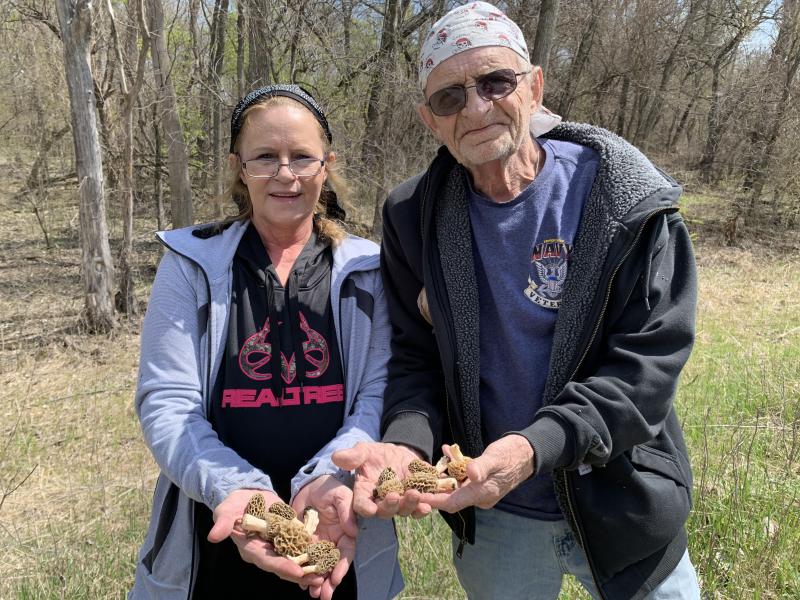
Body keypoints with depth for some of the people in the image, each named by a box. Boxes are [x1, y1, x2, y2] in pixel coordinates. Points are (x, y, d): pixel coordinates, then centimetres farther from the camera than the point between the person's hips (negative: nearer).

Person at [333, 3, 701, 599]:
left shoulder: (628, 202, -16)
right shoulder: (413, 216, -8)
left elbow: (650, 360, -19)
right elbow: (415, 356, -4)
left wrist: (535, 447, -33)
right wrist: (407, 445, -25)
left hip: (622, 508, -2)